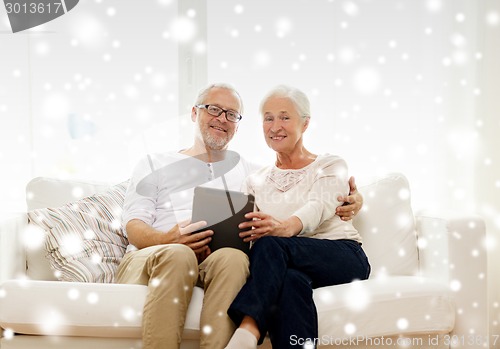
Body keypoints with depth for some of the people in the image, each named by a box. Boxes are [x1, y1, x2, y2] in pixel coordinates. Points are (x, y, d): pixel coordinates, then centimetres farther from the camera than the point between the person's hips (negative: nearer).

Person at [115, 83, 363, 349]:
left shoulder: (249, 172, 27)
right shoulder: (155, 165, 21)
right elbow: (134, 227, 7)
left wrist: (349, 200, 1)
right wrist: (170, 241, -17)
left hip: (213, 266, 1)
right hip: (147, 261, -1)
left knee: (233, 257, -35)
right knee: (178, 254, -38)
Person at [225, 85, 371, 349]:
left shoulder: (331, 166, 11)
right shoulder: (256, 180, 23)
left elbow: (319, 207, -11)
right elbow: (243, 227, 8)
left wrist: (286, 227, -36)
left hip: (343, 256, -2)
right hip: (291, 263, 2)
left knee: (270, 244, -34)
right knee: (290, 280, -39)